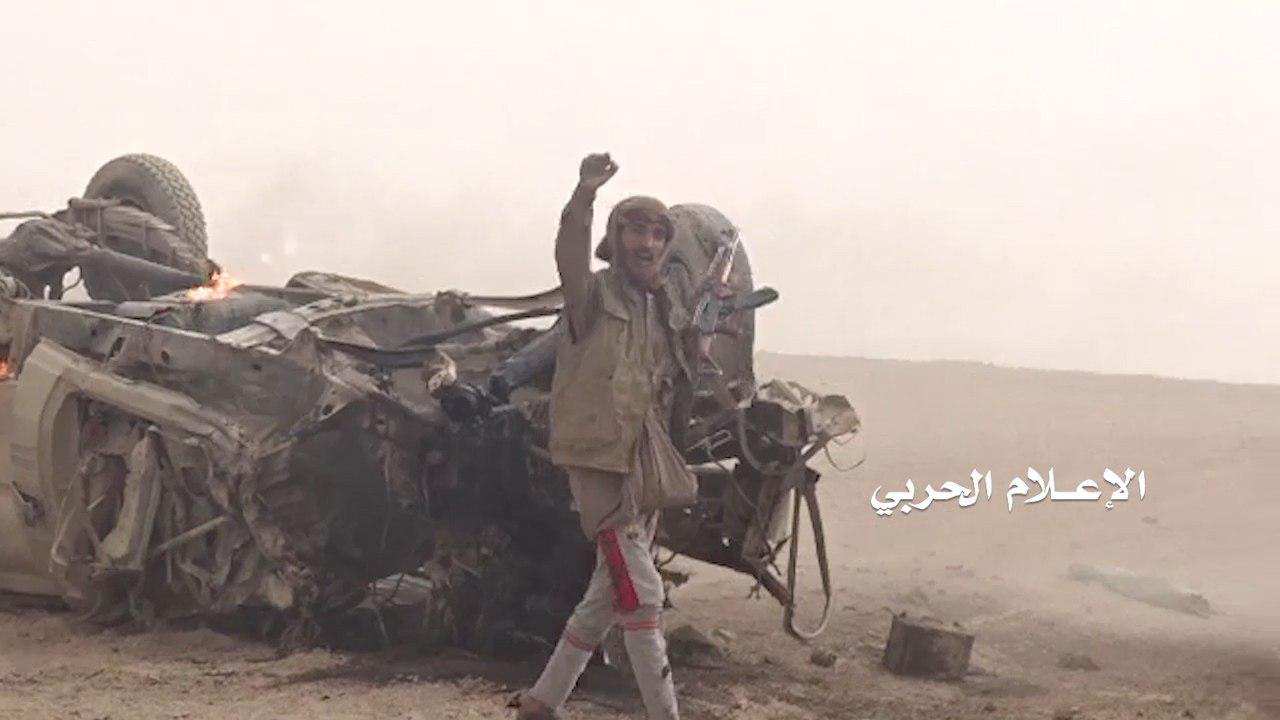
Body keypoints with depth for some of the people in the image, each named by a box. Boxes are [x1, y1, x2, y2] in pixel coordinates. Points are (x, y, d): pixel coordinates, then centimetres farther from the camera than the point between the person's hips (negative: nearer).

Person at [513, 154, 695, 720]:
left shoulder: (661, 311, 14)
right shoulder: (594, 296, -8)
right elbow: (569, 259, -30)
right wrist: (584, 196, -47)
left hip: (646, 466, 8)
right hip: (600, 460, -8)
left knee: (608, 595, 14)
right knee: (641, 594, -11)